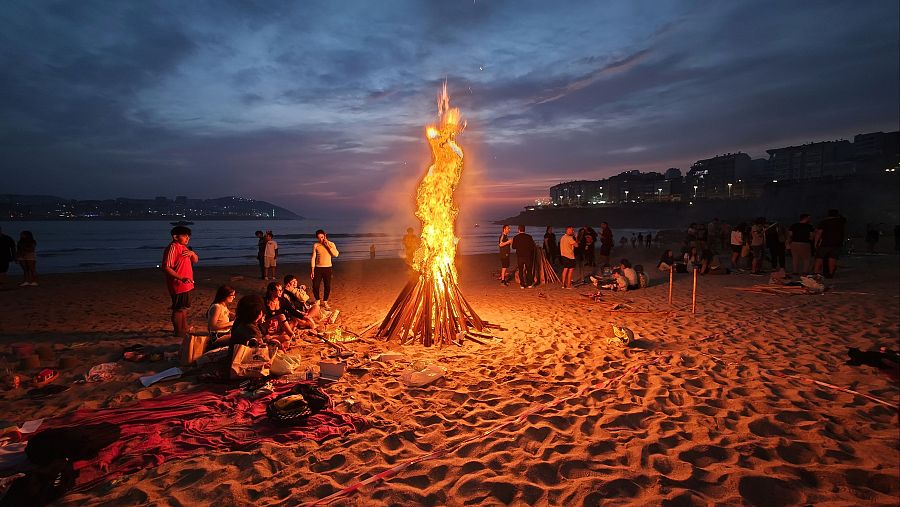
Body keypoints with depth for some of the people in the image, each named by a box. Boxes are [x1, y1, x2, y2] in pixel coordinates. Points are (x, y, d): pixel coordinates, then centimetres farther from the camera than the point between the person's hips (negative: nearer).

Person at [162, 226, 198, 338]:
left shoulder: (183, 247, 12)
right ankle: (179, 334, 9)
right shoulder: (173, 248, -18)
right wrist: (181, 278, -30)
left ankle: (184, 331, 34)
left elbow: (195, 261, 16)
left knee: (184, 308, 21)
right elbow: (166, 268, -25)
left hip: (186, 284, 10)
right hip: (178, 285, -10)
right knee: (178, 309, -1)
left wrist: (192, 253, -6)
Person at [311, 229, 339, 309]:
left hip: (327, 268, 0)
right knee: (315, 286, -2)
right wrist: (312, 270, -3)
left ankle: (325, 302, 20)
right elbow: (313, 258, 2)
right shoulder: (316, 245, 0)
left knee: (328, 286, 2)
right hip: (318, 268, 0)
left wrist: (328, 245, -17)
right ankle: (317, 301, 20)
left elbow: (336, 254, -14)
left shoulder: (331, 244, 0)